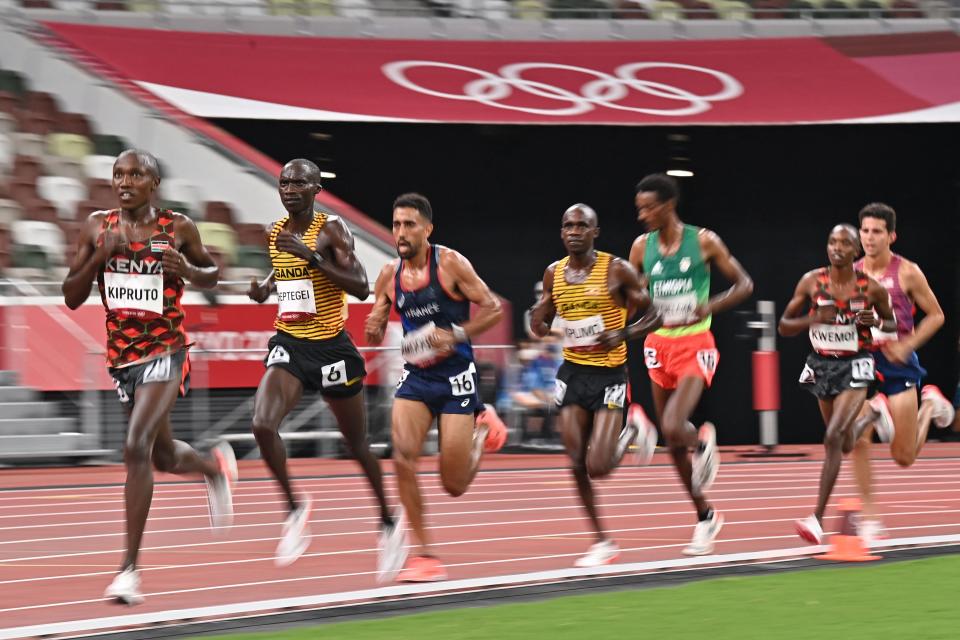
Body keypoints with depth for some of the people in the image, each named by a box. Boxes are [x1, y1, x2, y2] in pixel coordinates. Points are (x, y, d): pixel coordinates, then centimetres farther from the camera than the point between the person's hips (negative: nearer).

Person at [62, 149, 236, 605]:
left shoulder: (178, 228, -5)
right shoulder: (97, 227, 1)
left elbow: (212, 275, 11)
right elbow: (71, 298, 1)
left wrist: (188, 270, -12)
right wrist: (98, 258, -15)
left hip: (165, 352, -5)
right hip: (121, 357, 5)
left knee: (137, 447, -23)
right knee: (164, 457, 19)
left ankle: (130, 568, -19)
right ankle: (215, 466, 57)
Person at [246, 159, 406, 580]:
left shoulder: (331, 230, -11)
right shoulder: (276, 232, 7)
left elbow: (361, 288, -20)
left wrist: (310, 255, -26)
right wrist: (265, 287, 4)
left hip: (330, 347, -4)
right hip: (289, 345, 4)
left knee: (357, 444, 10)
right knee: (262, 424, -22)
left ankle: (388, 521, 32)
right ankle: (295, 508, -2)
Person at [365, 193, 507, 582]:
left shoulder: (450, 264, -10)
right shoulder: (389, 276, 2)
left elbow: (493, 308, -8)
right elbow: (376, 335, 12)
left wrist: (456, 334, -21)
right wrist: (372, 329, -12)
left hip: (455, 377, -3)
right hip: (414, 377, 4)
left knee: (454, 484, -1)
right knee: (403, 455, -19)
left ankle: (482, 429, 33)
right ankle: (425, 554, -7)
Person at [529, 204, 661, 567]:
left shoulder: (616, 270, -9)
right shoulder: (553, 274, 5)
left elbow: (656, 314, -5)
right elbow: (540, 329, 15)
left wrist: (624, 335, -19)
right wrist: (538, 321, -9)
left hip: (609, 375, -4)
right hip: (572, 373, 5)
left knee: (597, 467, -13)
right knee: (577, 464, 0)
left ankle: (630, 436, 20)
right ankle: (602, 541, 14)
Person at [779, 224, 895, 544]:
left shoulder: (871, 287, -9)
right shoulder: (811, 281, -6)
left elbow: (893, 324, 7)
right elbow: (784, 326, 0)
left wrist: (877, 322, -16)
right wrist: (812, 319, -19)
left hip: (855, 367, -4)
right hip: (822, 364, 4)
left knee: (834, 438, -20)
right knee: (847, 446, 18)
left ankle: (818, 518, -20)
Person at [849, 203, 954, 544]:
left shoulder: (907, 272, -5)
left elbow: (936, 315, 1)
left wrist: (907, 345, -11)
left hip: (897, 365, -3)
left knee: (904, 456, 1)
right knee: (858, 440, -13)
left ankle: (930, 405, 32)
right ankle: (869, 516, -3)